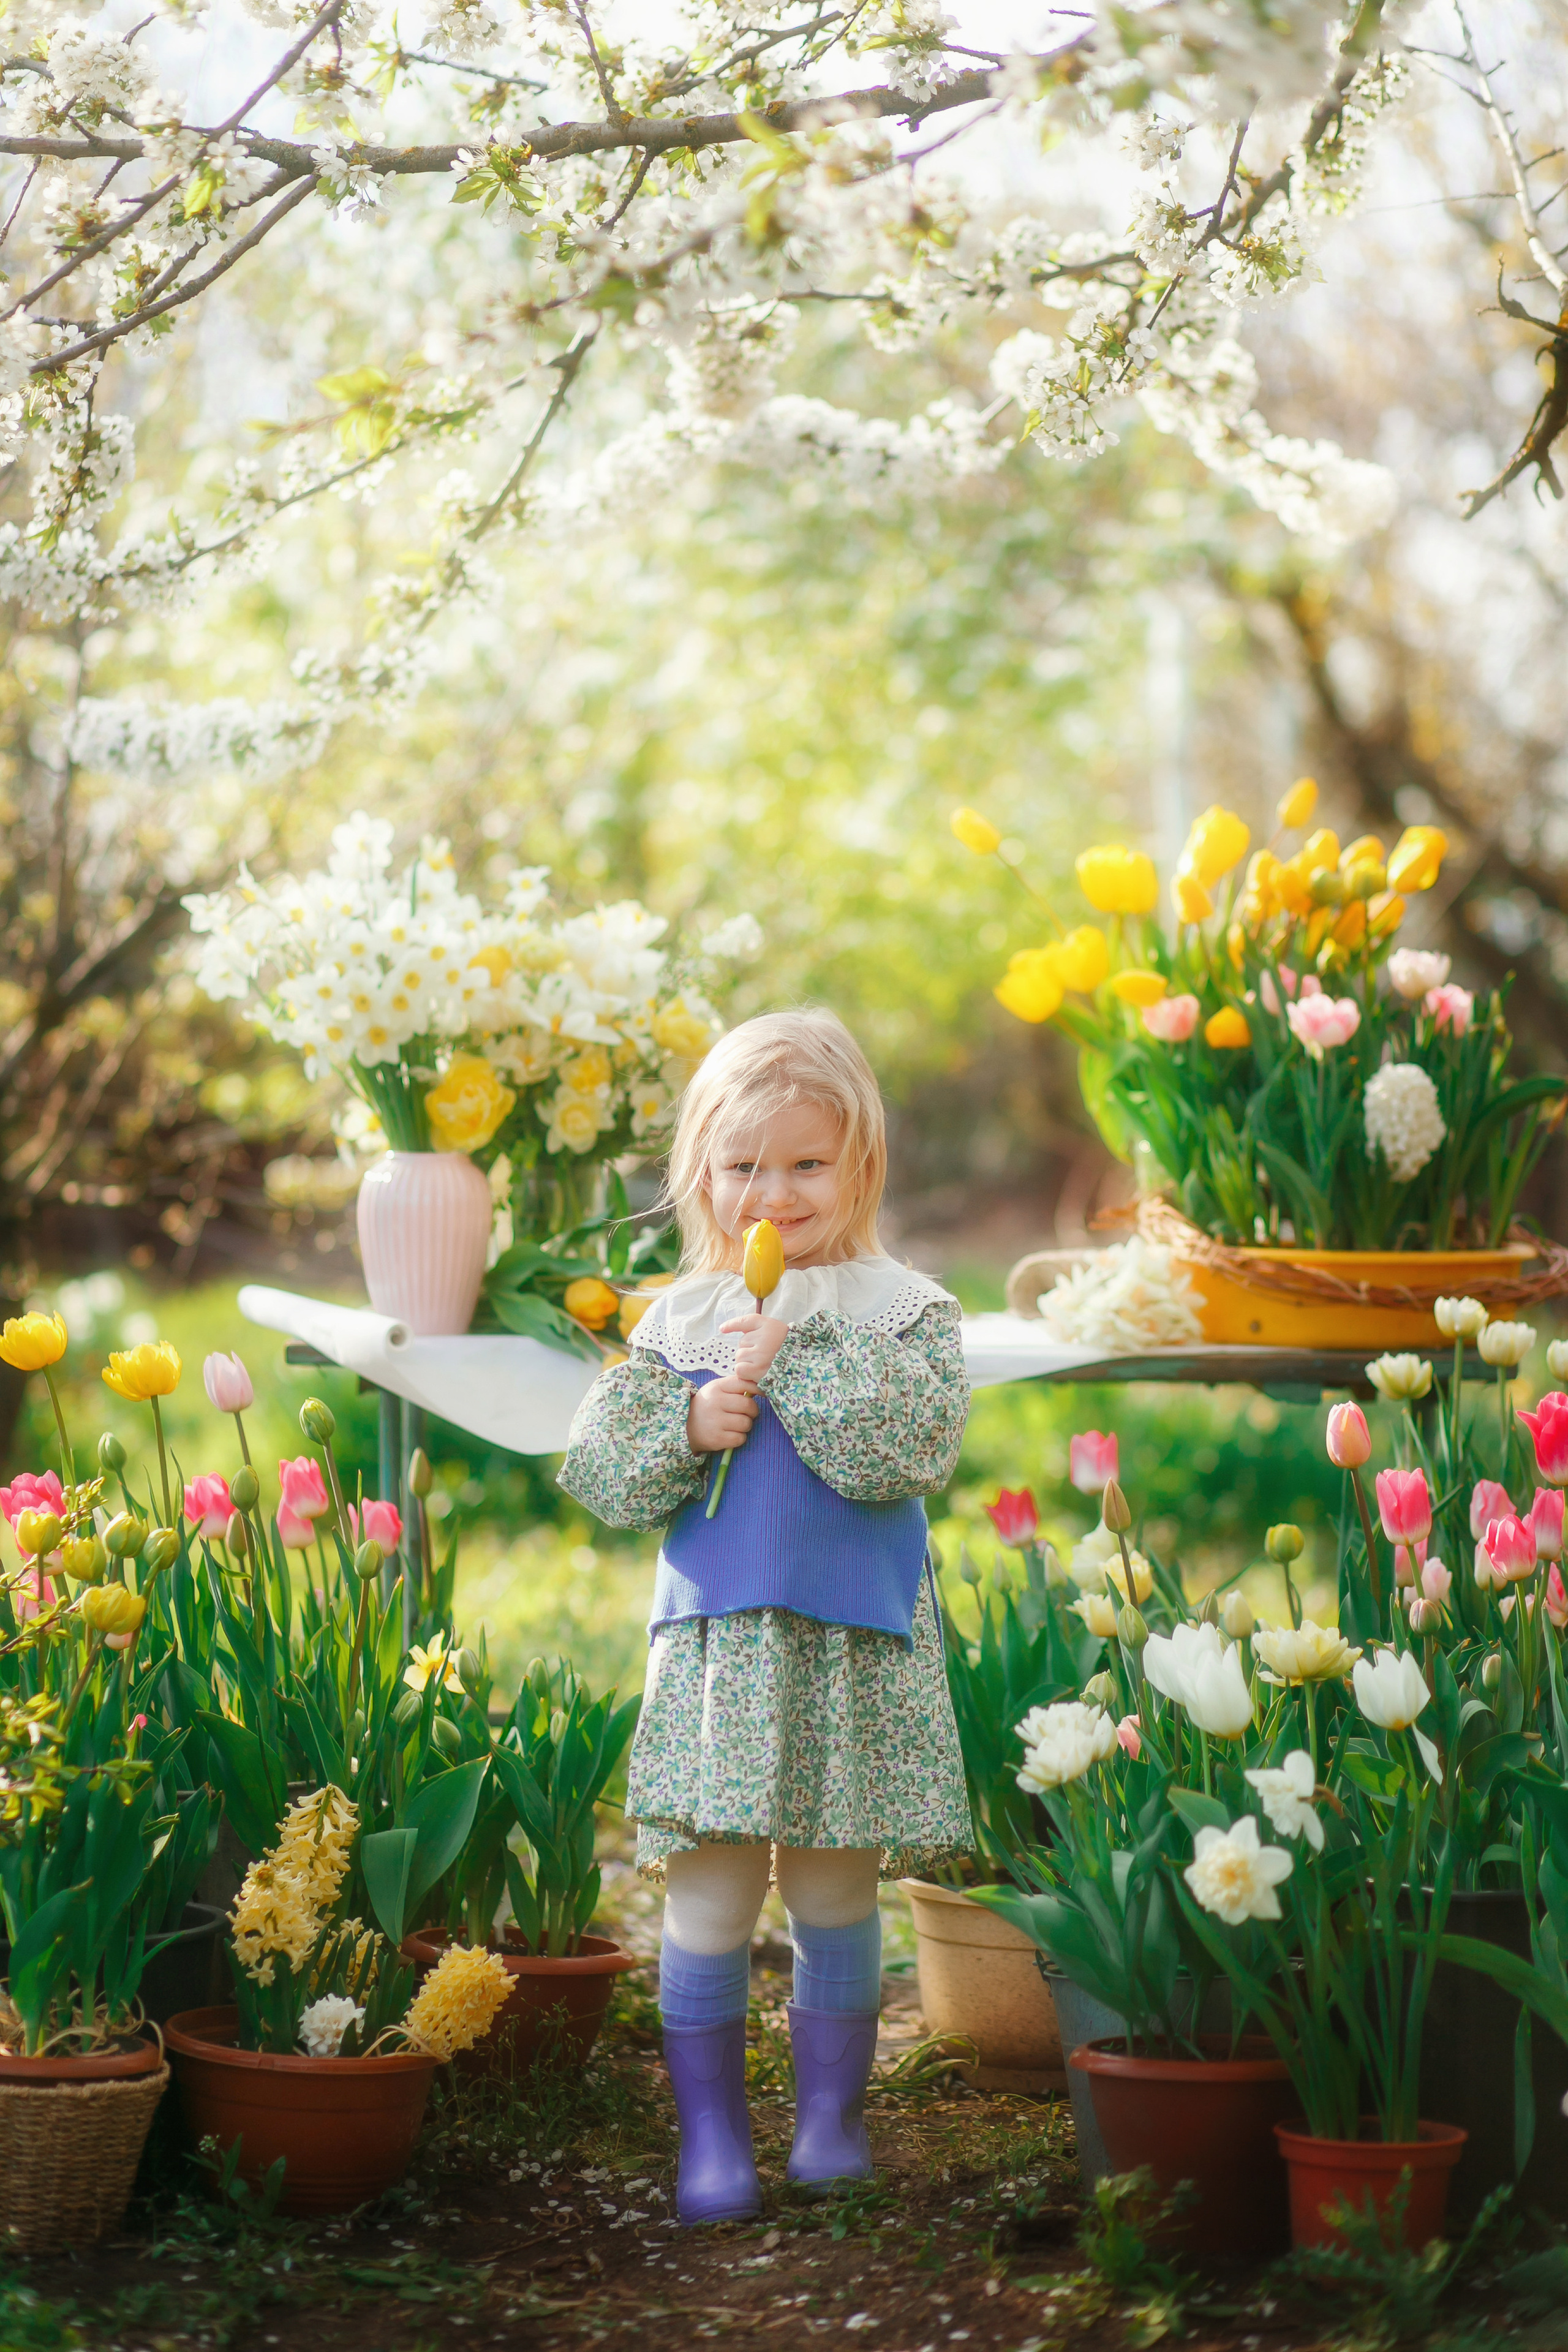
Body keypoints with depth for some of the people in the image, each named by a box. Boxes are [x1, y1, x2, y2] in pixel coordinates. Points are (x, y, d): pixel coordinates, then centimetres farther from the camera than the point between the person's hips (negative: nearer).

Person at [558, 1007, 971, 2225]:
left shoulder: (905, 1308, 2)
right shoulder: (678, 1320, 9)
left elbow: (913, 1443, -15)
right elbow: (598, 1469, 5)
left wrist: (798, 1353, -16)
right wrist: (690, 1425, -12)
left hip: (854, 1649, -1)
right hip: (714, 1644, 1)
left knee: (835, 1892, 8)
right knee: (708, 1898, 1)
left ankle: (831, 2111, 23)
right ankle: (711, 2133, 11)